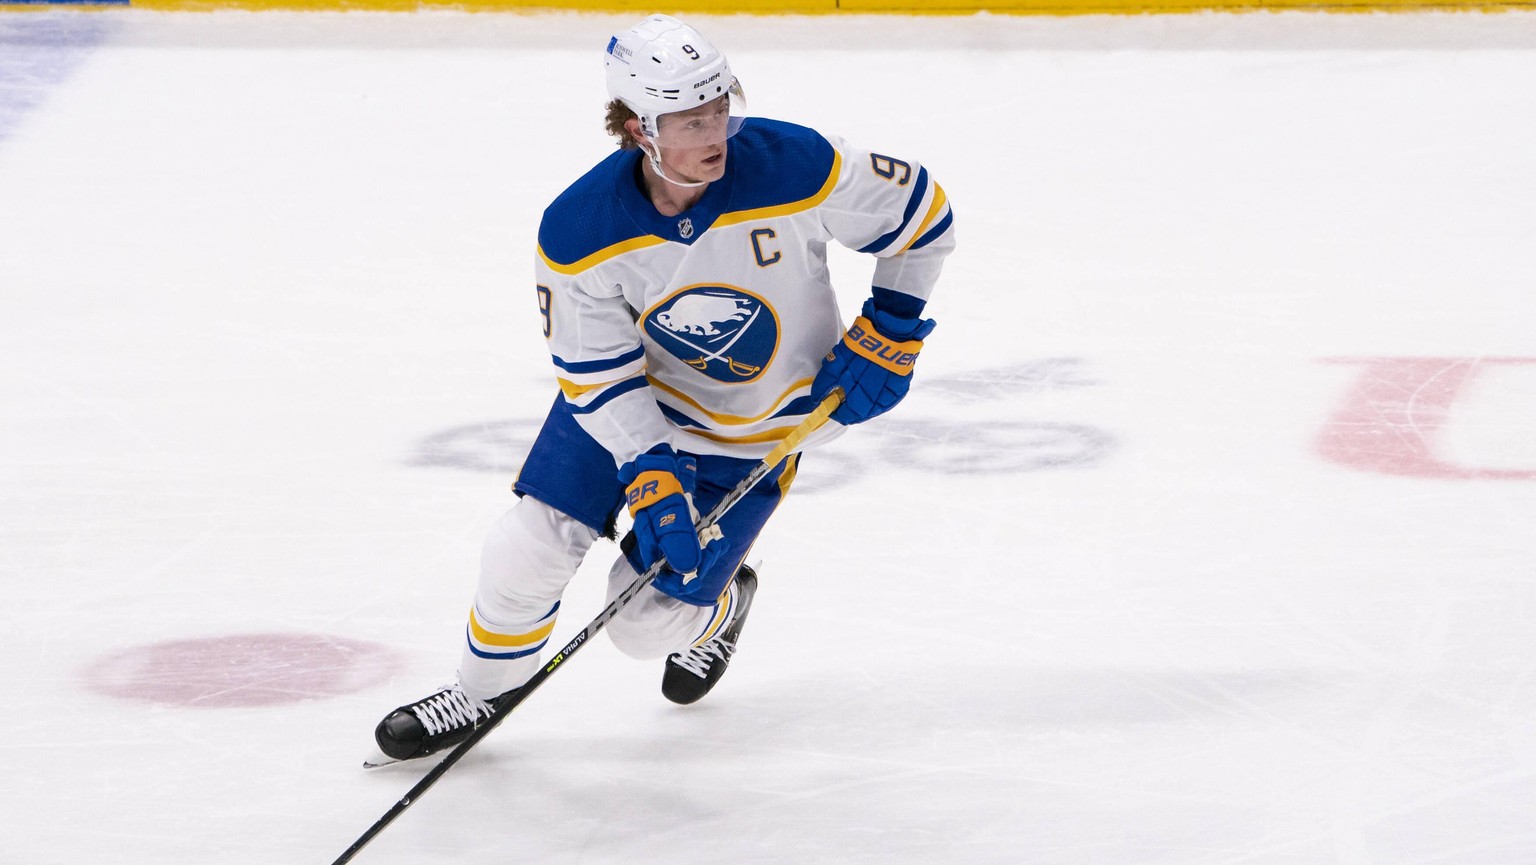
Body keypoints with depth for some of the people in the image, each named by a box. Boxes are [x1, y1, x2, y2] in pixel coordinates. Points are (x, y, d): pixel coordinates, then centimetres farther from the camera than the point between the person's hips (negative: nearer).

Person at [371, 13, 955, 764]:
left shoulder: (794, 167, -30)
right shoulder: (579, 232, -26)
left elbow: (918, 210, -13)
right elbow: (599, 374, -17)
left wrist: (888, 332, -15)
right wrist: (650, 480, -27)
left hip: (755, 428, -1)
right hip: (631, 398, 1)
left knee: (648, 618, -3)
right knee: (526, 553, -6)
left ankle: (721, 605, 35)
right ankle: (479, 694, 24)